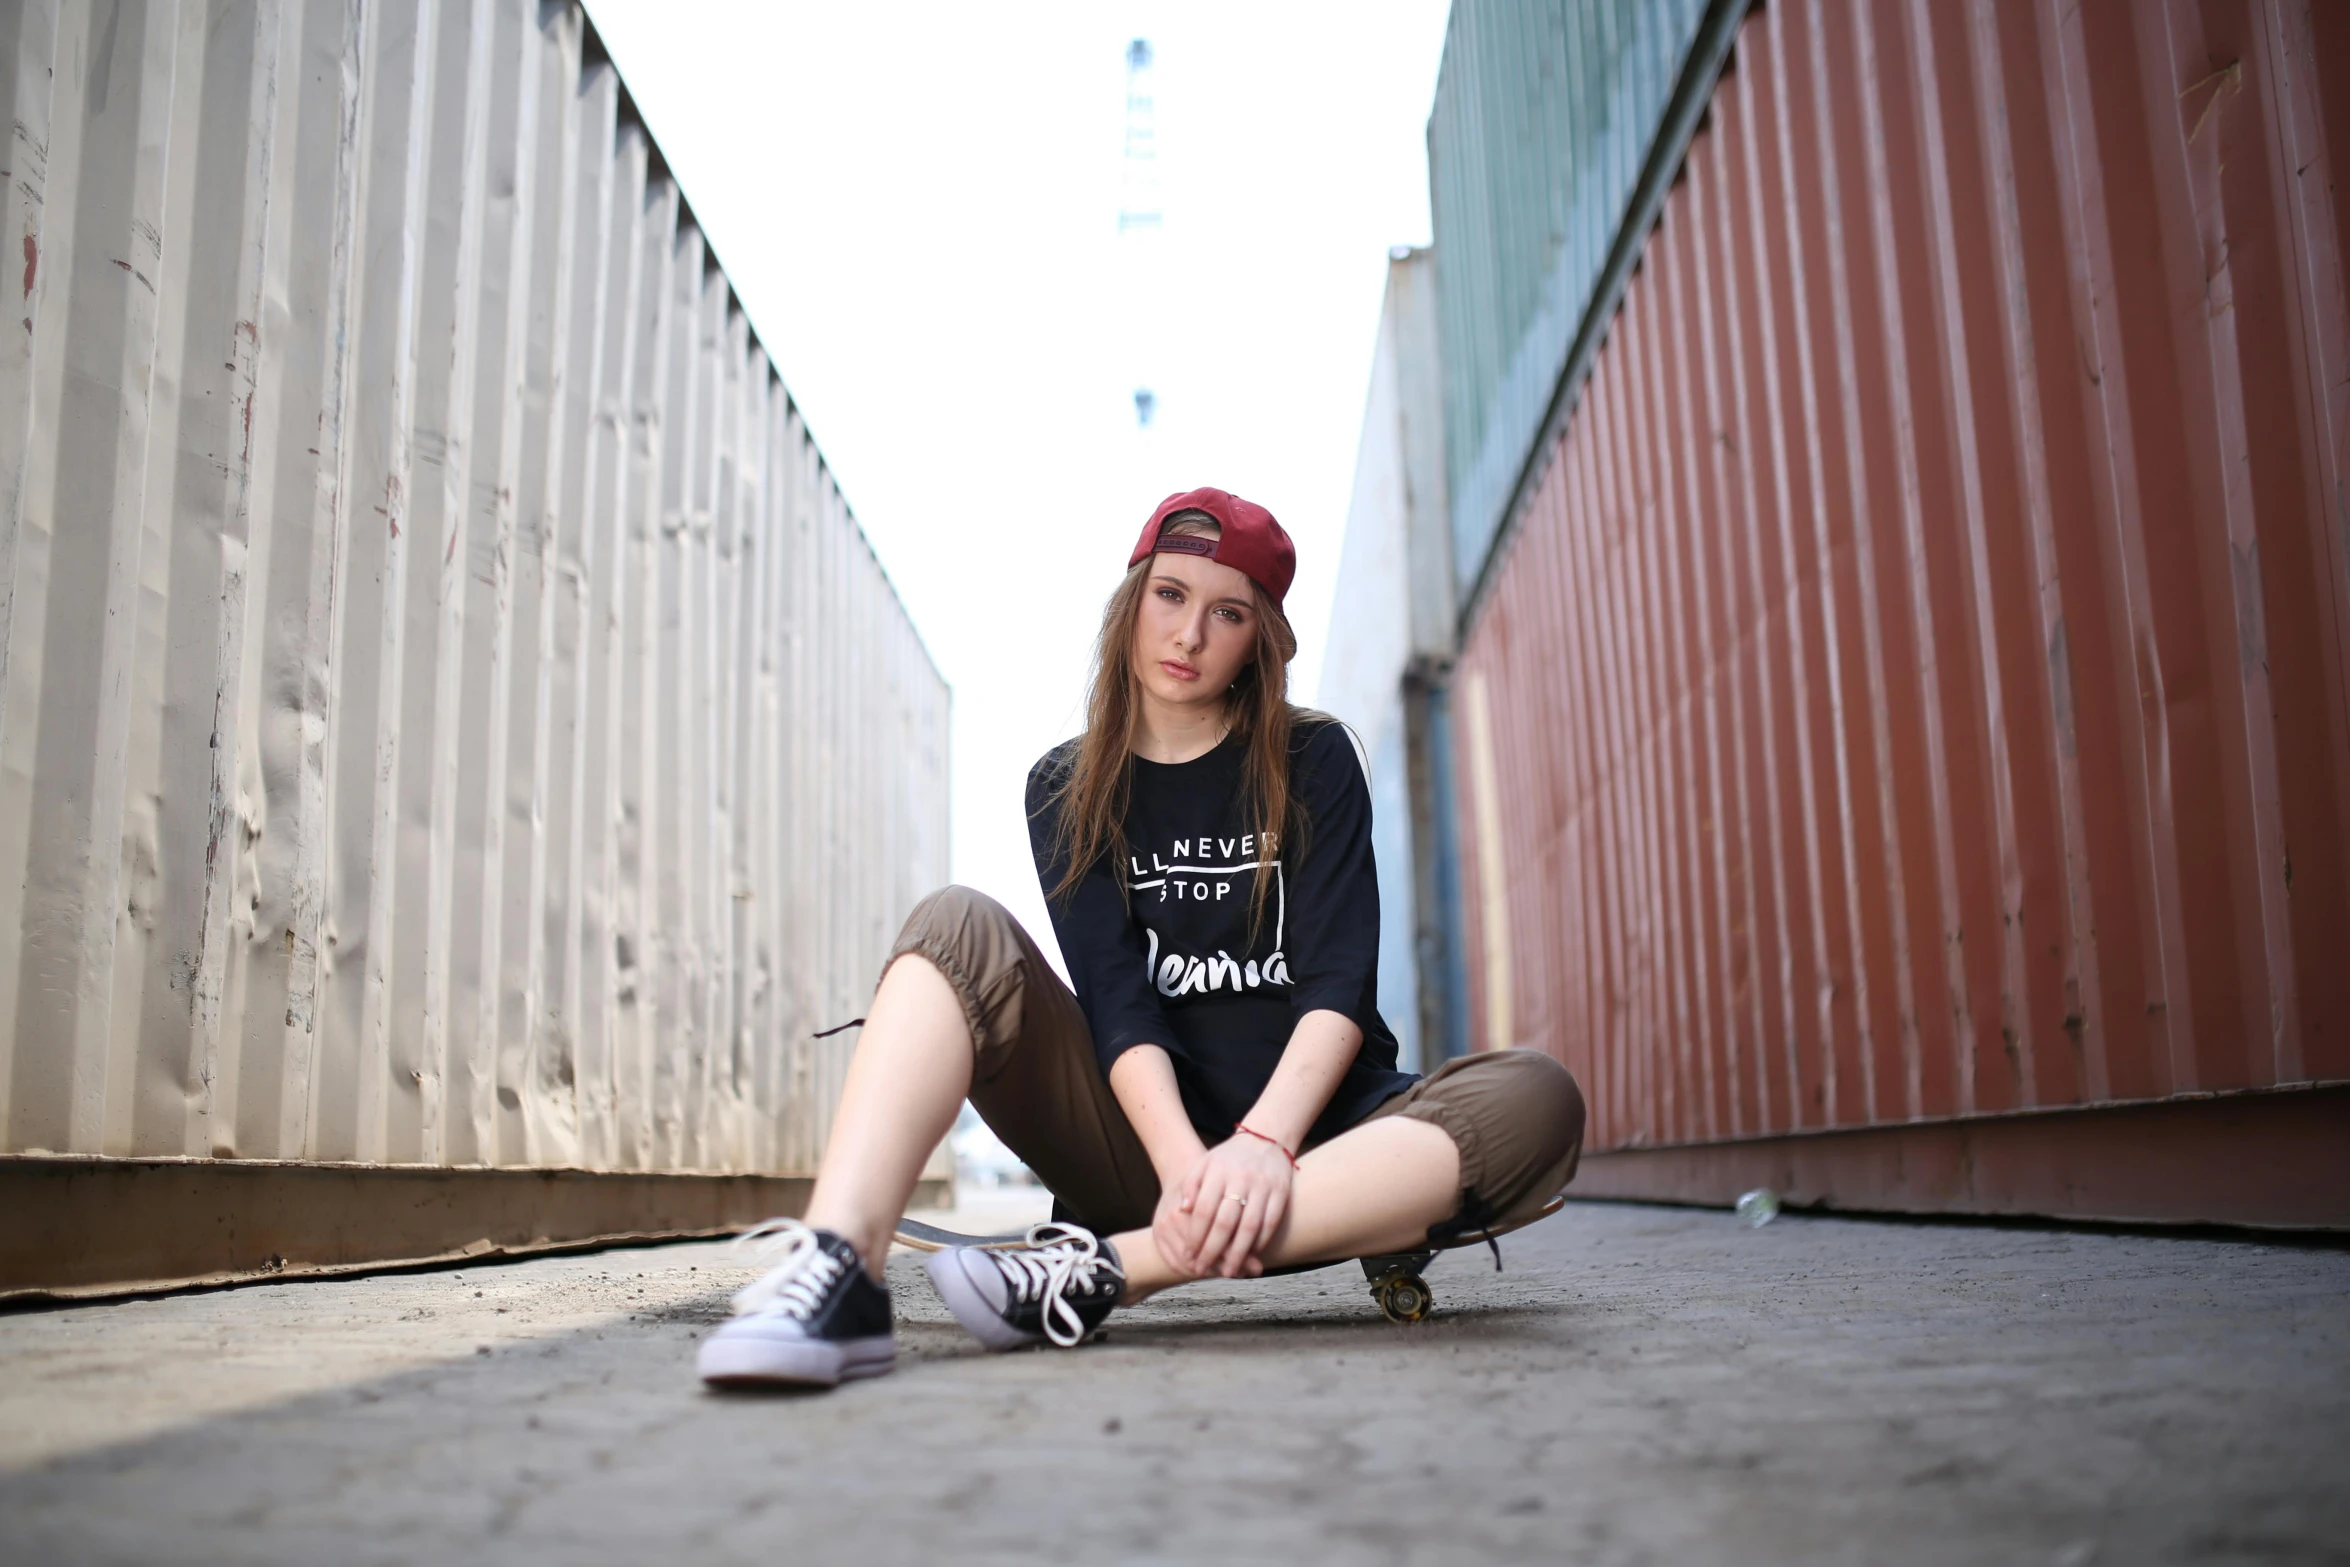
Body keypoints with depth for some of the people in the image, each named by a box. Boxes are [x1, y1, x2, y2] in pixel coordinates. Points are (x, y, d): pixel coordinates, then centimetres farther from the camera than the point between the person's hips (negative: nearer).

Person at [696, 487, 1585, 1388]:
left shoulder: (1311, 762, 5)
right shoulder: (1068, 790, 8)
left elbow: (1340, 980, -7)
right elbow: (1115, 994, -7)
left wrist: (1263, 1145, -25)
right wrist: (1183, 1162, -25)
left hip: (1305, 1135, 0)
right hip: (1145, 1143, 1)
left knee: (1534, 1102, -31)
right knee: (960, 928, -18)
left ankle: (1099, 1271, -37)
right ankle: (838, 1270, -41)